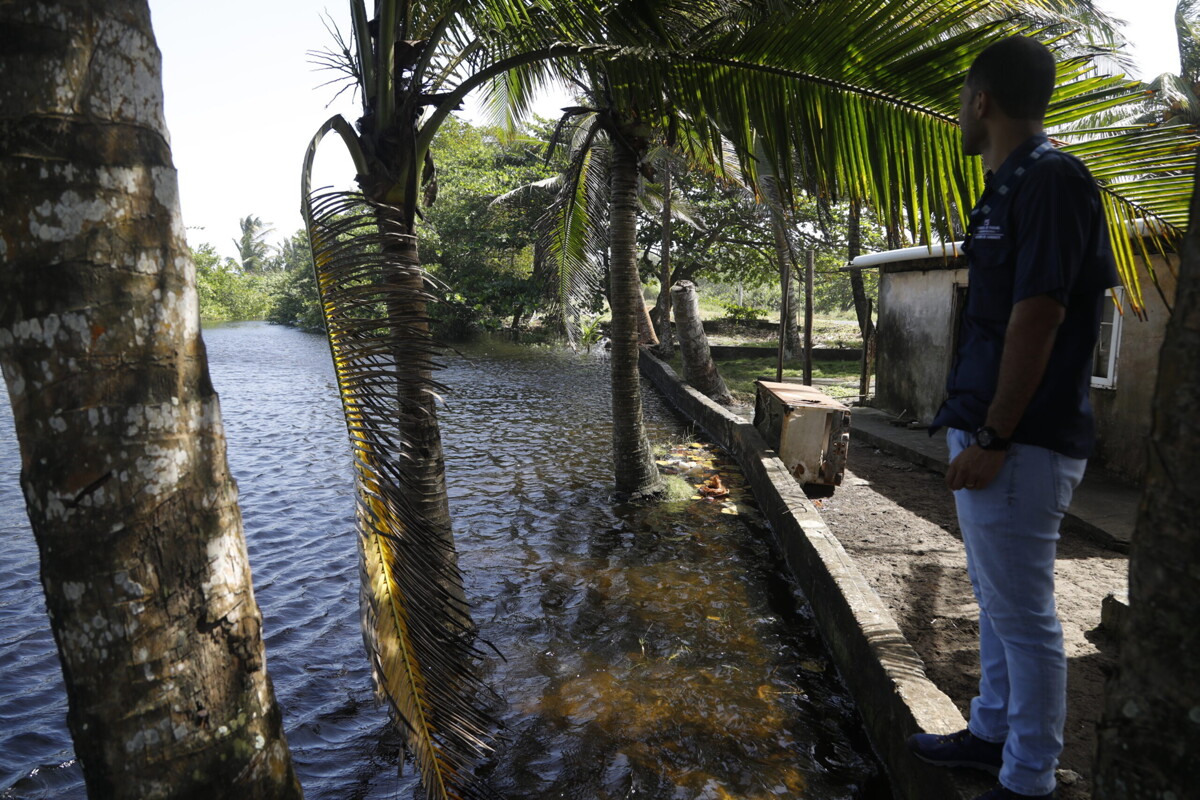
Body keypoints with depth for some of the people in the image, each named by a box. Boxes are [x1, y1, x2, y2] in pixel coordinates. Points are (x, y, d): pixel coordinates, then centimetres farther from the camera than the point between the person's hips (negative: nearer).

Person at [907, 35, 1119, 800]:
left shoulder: (1051, 179, -14)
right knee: (997, 601, 19)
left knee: (1022, 613, 1)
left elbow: (1038, 316, -21)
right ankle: (992, 734, 35)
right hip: (989, 431, 10)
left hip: (1019, 441, -10)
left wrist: (993, 438, -20)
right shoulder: (1009, 187, 16)